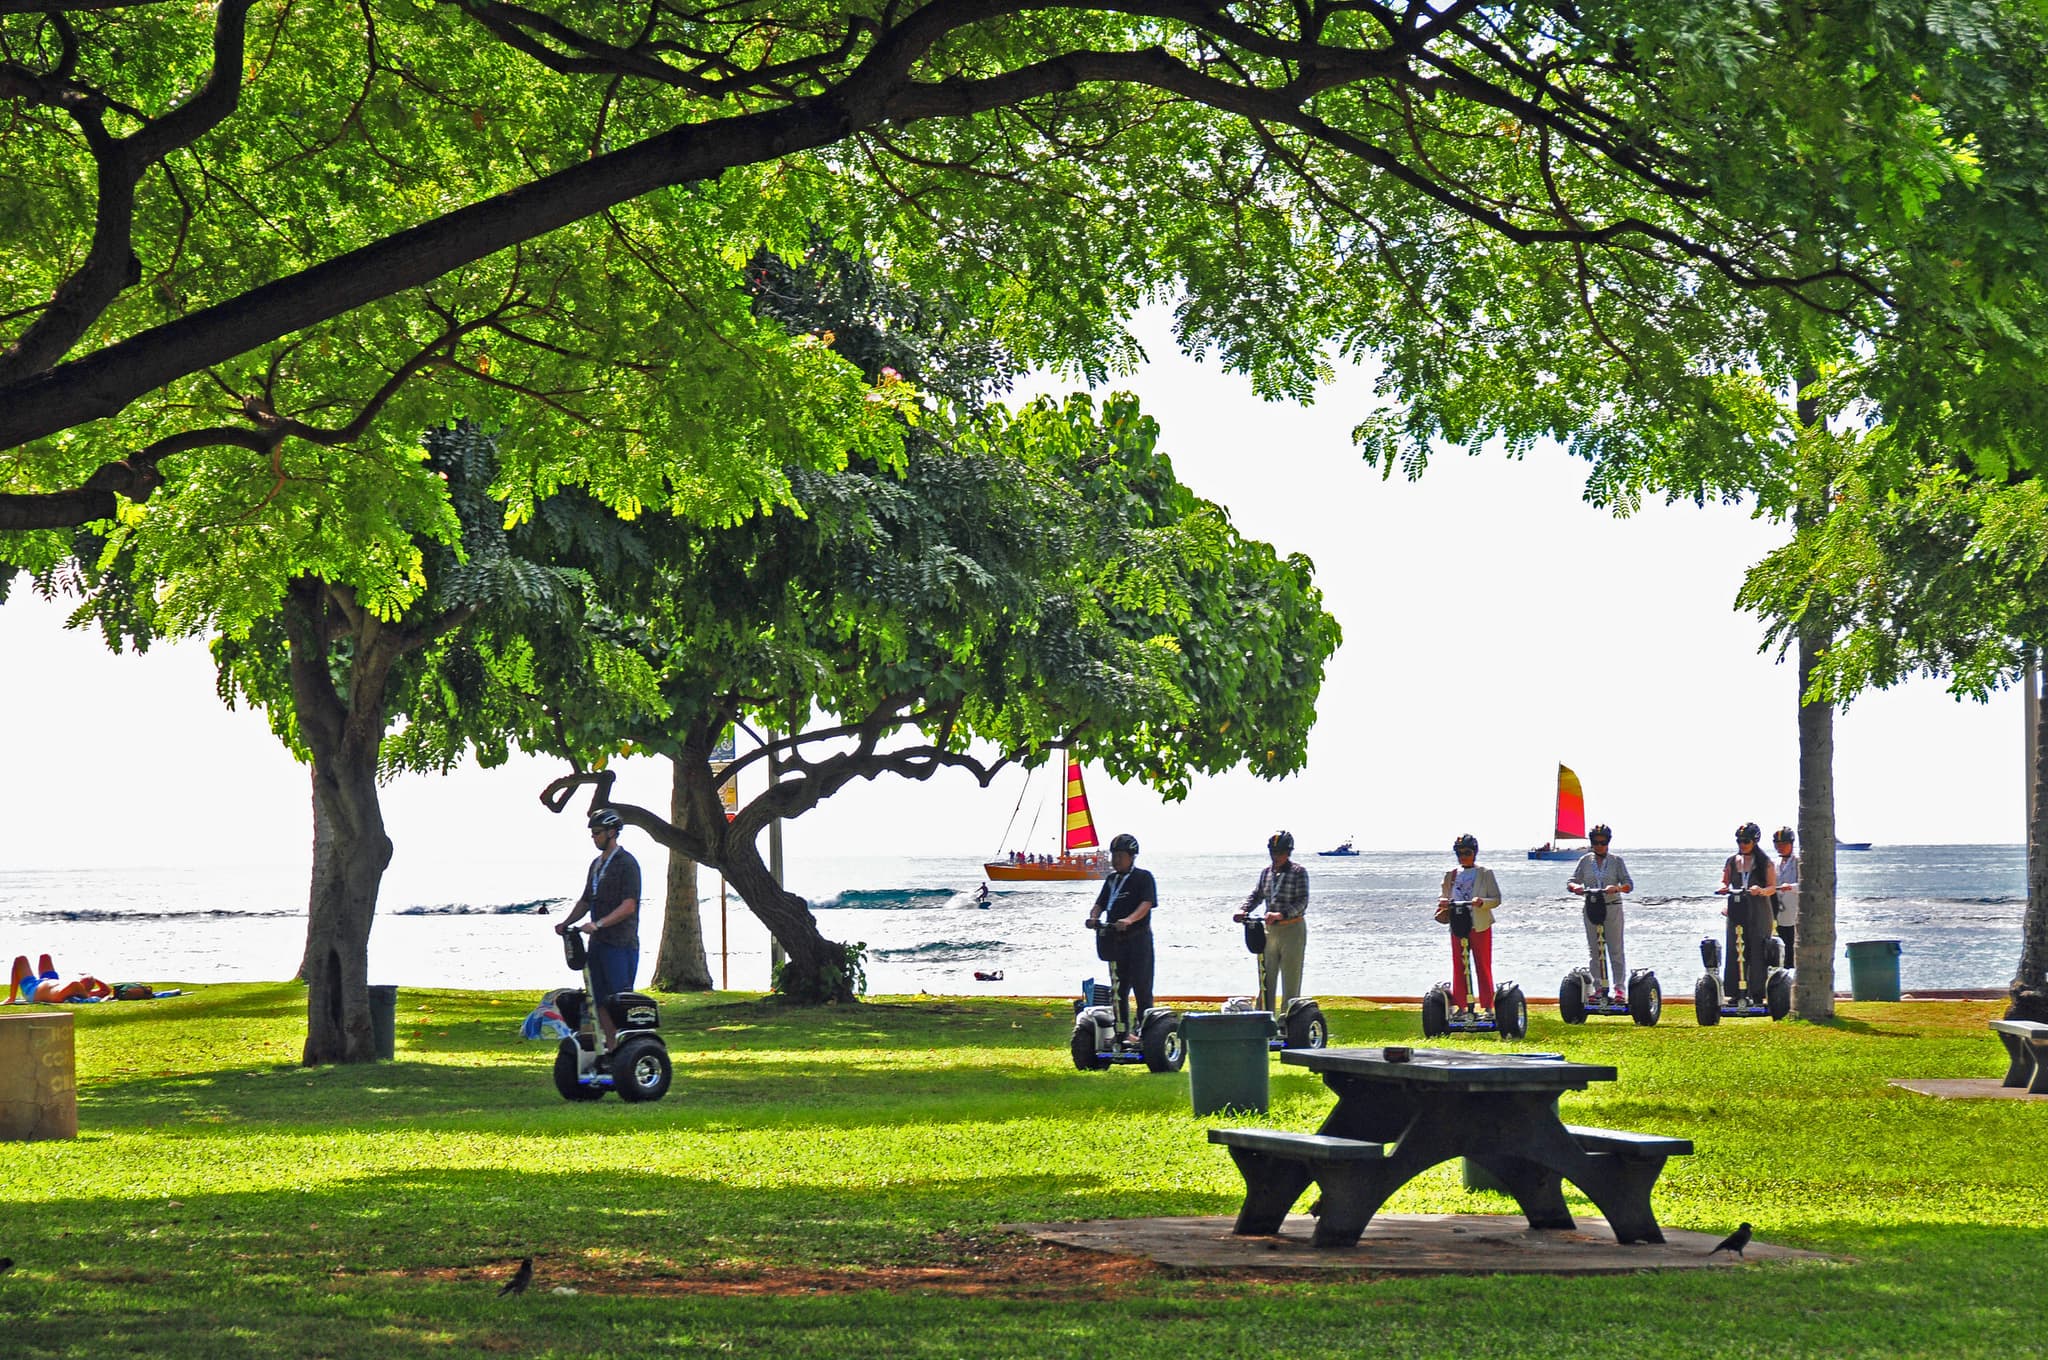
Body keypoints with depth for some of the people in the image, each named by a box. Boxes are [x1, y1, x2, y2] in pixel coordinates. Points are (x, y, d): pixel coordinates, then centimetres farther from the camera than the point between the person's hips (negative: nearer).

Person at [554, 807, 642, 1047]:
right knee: (601, 1002, 7)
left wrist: (598, 923, -26)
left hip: (621, 944, -8)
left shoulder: (626, 863, -9)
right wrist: (566, 923, 10)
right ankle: (610, 1049, 11)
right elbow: (585, 901, 23)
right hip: (598, 942, 8)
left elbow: (628, 906, -18)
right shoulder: (597, 864, 17)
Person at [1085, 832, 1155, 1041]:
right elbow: (1101, 903, 11)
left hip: (1138, 939, -6)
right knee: (1119, 987, 9)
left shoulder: (1143, 877, -5)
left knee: (1141, 986, -4)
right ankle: (1122, 1030, 16)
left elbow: (1146, 904, -18)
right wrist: (1093, 918, -12)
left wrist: (1129, 920, -35)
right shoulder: (1112, 879, 15)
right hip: (1115, 938, 6)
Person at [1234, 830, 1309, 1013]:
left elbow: (1302, 902, -17)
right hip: (1270, 930, 5)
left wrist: (1281, 914, -32)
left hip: (1292, 930, -5)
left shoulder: (1298, 872, -8)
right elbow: (1256, 895, 10)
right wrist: (1244, 911, -12)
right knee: (1266, 981, 5)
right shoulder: (1266, 872, 9)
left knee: (1291, 983, 0)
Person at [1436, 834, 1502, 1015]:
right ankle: (1461, 1005, 11)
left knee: (1483, 966, 0)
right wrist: (1443, 902, -7)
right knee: (1458, 968, 4)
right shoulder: (1451, 875, 10)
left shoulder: (1485, 873, 1)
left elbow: (1496, 899, -2)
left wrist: (1482, 902, -22)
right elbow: (1443, 896, 17)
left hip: (1480, 927, -3)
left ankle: (1487, 1006, 5)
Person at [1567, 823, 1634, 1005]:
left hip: (1612, 908, -2)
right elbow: (1571, 882, 6)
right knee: (1594, 950, 4)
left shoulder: (1616, 861, 3)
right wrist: (1575, 887, -18)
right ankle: (1598, 988, 10)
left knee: (1616, 950, -3)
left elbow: (1629, 884, -4)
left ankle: (1619, 988, -1)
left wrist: (1617, 888, -25)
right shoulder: (1585, 860, 8)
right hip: (1591, 908, 2)